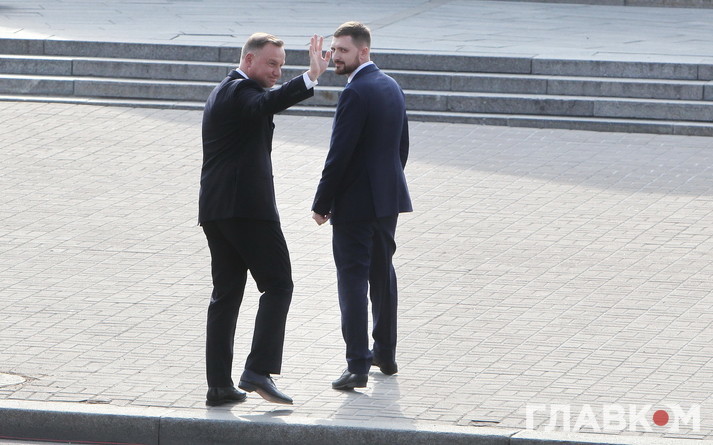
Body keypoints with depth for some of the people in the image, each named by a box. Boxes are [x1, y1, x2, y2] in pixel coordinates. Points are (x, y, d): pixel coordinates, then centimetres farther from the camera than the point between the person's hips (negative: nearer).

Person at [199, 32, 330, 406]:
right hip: (247, 204, -10)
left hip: (214, 207, 10)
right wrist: (310, 78, -41)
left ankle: (218, 384, 5)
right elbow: (266, 105, -32)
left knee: (225, 293, 8)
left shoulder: (222, 92, 23)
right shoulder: (242, 91, -9)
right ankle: (259, 370, -14)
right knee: (277, 285, -4)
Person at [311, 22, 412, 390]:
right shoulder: (391, 86, 9)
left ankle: (358, 365, -9)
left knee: (353, 279, -6)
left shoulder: (356, 93, -19)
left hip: (355, 203, -9)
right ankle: (385, 354, 28)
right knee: (382, 273, 18)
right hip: (388, 196, 9)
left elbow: (340, 154, -20)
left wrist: (321, 203, -13)